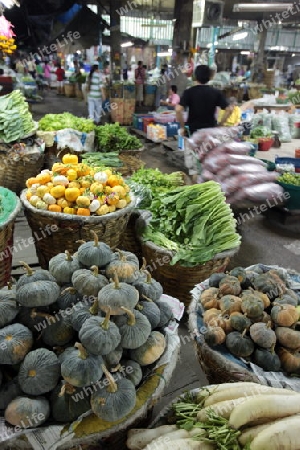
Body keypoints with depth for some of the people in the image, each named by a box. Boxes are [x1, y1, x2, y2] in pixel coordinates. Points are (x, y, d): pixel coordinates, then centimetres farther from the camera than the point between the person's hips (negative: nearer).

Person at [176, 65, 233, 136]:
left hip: (193, 131, -2)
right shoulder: (216, 93, 2)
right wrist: (220, 125, 6)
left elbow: (178, 110, -16)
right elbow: (229, 109, -1)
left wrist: (182, 127, -6)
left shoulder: (189, 92, -4)